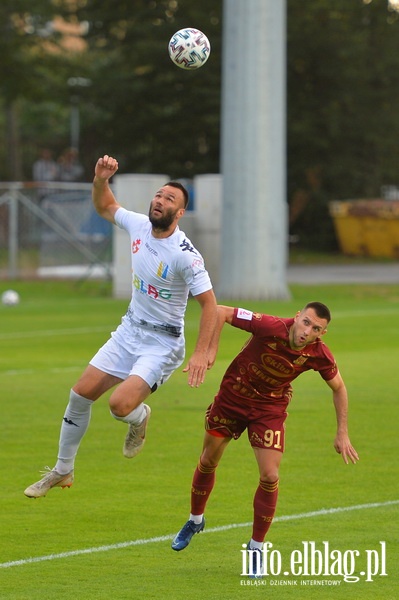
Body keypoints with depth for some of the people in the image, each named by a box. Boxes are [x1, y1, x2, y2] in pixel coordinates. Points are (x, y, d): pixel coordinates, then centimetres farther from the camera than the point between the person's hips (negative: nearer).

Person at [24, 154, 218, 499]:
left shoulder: (185, 255, -23)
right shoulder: (138, 225, -3)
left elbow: (209, 303, -22)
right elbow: (105, 207, 17)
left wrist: (201, 353, -30)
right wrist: (101, 180, -3)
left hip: (162, 344, -6)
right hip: (130, 330, 6)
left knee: (121, 405, -24)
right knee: (81, 394, 2)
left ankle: (140, 418, 16)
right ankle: (63, 471, 19)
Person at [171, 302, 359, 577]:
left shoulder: (320, 355, -22)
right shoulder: (270, 327, -32)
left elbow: (338, 387, -2)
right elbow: (221, 311, -26)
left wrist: (342, 433, -3)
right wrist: (210, 350, -34)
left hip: (271, 407, 0)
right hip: (233, 395, 0)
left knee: (270, 476, -11)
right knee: (209, 461, 13)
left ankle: (256, 548, 8)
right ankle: (195, 521, 42)